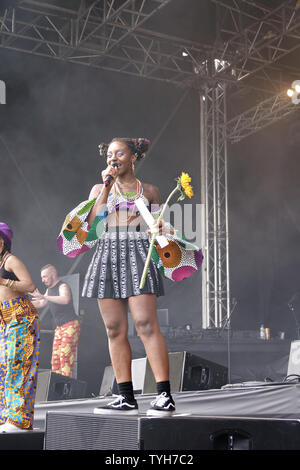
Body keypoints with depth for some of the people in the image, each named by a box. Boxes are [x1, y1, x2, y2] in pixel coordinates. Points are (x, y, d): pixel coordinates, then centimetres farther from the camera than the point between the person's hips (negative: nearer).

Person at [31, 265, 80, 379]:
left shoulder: (63, 286, -12)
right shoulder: (50, 289, 15)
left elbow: (65, 300, -34)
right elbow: (40, 304, 29)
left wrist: (44, 297, -43)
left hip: (71, 325, -8)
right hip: (59, 328, 8)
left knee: (65, 356, -17)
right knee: (55, 358, -2)